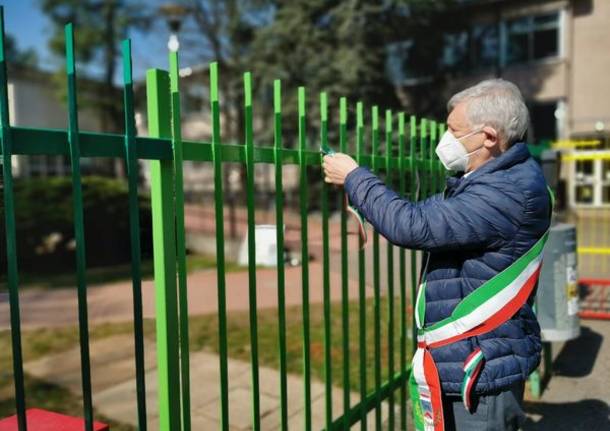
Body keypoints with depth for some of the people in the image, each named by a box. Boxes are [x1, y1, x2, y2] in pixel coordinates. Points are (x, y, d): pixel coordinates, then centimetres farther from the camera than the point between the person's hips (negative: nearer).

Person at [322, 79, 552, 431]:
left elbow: (414, 226, -30)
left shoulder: (514, 190, -24)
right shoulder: (487, 180, 11)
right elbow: (427, 215, 19)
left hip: (483, 371, -10)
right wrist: (357, 183, 7)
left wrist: (355, 177, -16)